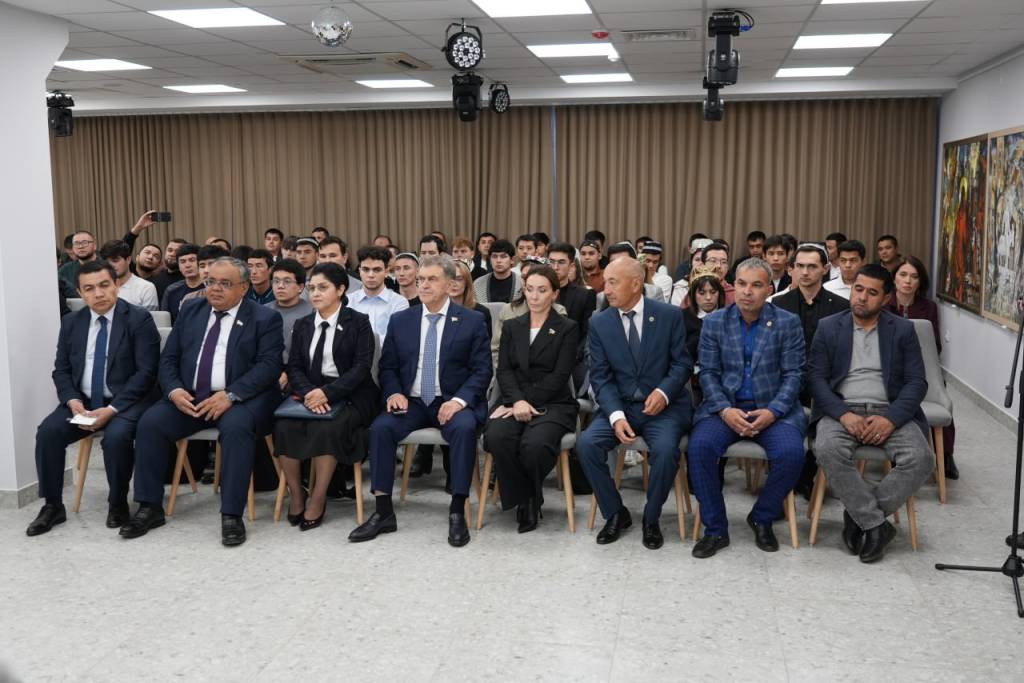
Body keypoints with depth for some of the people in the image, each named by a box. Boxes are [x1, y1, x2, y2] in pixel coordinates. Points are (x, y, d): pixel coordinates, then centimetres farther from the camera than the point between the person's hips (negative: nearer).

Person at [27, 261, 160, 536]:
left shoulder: (139, 319, -8)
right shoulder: (71, 322, 8)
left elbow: (146, 372, -13)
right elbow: (61, 369, 10)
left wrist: (112, 408, -21)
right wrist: (72, 400, -11)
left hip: (126, 402, -5)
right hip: (82, 401, 5)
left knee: (116, 436, -32)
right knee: (47, 431, -19)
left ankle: (118, 504, -8)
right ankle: (52, 506, -2)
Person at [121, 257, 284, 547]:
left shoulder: (265, 318, 0)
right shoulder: (190, 311, 14)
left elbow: (269, 365, -11)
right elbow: (168, 358, 12)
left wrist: (230, 395, -23)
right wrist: (174, 390, -9)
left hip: (240, 398, -4)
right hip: (189, 397, 5)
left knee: (237, 426, -35)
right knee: (150, 422, -18)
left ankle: (231, 515, -27)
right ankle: (150, 508, -5)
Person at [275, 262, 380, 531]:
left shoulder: (358, 323, 1)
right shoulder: (302, 325, 16)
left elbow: (362, 367, -9)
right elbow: (294, 366, 6)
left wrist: (327, 392, -22)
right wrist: (308, 392, -17)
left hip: (349, 395, -4)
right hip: (310, 393, 4)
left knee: (326, 428, -33)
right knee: (284, 426, -25)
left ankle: (318, 499, -18)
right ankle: (296, 494, -9)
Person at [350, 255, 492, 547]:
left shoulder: (472, 321, 1)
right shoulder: (400, 320, 10)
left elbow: (482, 370, -3)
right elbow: (387, 367, 12)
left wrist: (459, 400, -19)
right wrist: (394, 393, -10)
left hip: (453, 402, -3)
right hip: (412, 402, 3)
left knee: (465, 427, -35)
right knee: (380, 427, -25)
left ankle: (457, 512, -24)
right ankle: (383, 512, -16)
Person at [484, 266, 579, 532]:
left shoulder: (567, 328, 7)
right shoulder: (512, 327, 18)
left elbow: (560, 375, -4)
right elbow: (504, 370, 6)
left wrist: (527, 402, -14)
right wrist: (517, 401, -15)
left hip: (552, 404, -3)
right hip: (515, 400, 3)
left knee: (535, 443, -35)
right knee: (496, 437, -31)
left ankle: (532, 496, -2)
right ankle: (523, 498, -8)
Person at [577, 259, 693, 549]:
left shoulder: (670, 315, -2)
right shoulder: (599, 323, 1)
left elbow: (683, 362, 0)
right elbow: (600, 376, -3)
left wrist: (664, 391, -20)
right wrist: (616, 415, -19)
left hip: (664, 405, -2)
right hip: (620, 406, 2)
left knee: (665, 449, -32)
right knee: (586, 444, -23)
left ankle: (651, 519, -5)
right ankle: (615, 513, -1)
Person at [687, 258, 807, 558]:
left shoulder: (788, 323, 2)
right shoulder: (714, 322, 5)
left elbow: (793, 375, -1)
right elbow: (708, 373, 2)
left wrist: (772, 412, -16)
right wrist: (725, 410, -14)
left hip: (773, 408, 0)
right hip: (725, 406, 1)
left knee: (791, 453, -28)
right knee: (700, 447, -27)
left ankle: (762, 518, 0)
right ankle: (715, 529, -10)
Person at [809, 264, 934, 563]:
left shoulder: (903, 330, 9)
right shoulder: (828, 327, 8)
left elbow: (917, 382, 2)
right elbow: (816, 378, 1)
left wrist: (892, 419, -16)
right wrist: (843, 414, -16)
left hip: (890, 412, 1)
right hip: (842, 410, -1)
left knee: (921, 458, -27)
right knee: (828, 450, -34)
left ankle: (858, 516, -11)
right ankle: (876, 523, -20)